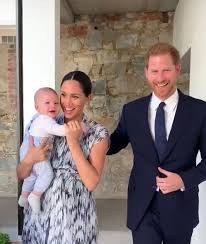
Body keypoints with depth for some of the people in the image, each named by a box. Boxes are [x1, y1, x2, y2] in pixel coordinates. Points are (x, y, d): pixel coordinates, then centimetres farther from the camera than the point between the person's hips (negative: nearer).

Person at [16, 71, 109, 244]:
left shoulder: (98, 133, -8)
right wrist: (30, 159, -18)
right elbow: (21, 175, 3)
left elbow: (91, 182, -16)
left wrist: (73, 142, -20)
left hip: (75, 215, -2)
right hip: (39, 211, 3)